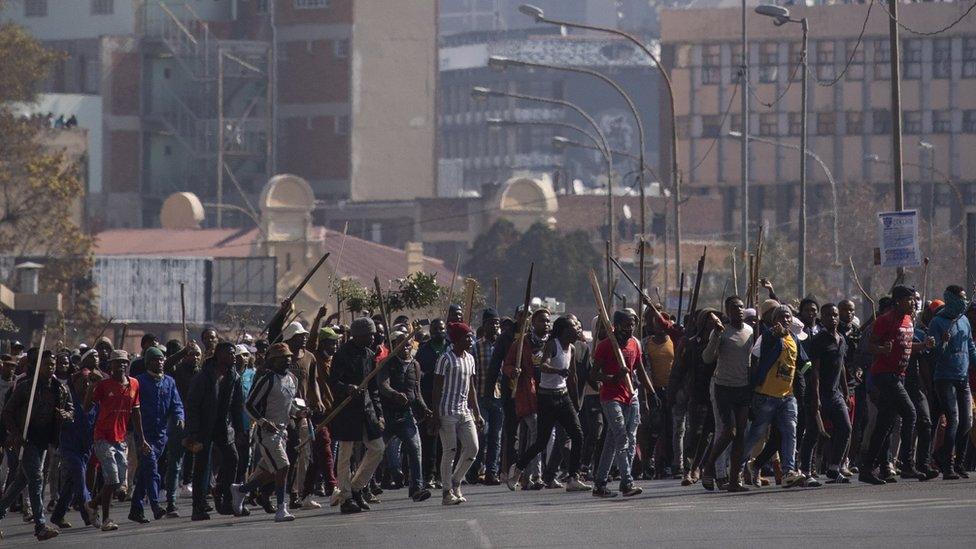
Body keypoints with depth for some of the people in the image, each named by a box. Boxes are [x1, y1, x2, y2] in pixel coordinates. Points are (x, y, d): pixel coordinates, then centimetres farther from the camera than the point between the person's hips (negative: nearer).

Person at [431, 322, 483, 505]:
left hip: (464, 411, 7)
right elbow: (437, 388, -9)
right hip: (447, 412, -7)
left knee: (472, 448, -1)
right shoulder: (446, 359, -8)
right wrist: (436, 415, -13)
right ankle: (447, 492, 2)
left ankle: (455, 482, 16)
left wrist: (477, 414, 16)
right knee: (450, 451, -4)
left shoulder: (469, 359, 13)